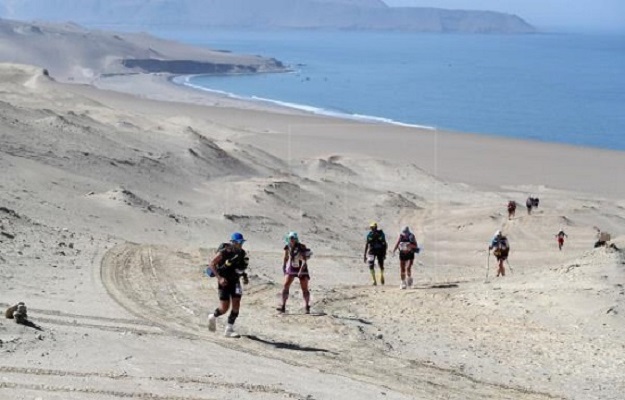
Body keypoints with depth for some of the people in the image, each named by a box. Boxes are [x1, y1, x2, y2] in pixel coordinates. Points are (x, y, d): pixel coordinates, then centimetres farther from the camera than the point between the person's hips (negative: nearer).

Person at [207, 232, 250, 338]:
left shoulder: (242, 253, -1)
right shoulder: (224, 252, -19)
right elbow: (211, 264, -15)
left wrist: (245, 277, 2)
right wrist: (219, 278, -24)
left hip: (235, 281, 5)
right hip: (224, 282, -5)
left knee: (236, 305, -5)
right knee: (224, 308, -7)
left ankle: (229, 330, 5)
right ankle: (213, 317, 26)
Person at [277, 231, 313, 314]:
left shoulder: (301, 248, -23)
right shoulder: (288, 248, -7)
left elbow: (304, 261, -29)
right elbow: (286, 258, 10)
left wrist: (300, 271, -39)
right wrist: (284, 268, 7)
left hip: (302, 270, -4)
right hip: (291, 269, 4)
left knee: (304, 289, 0)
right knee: (285, 286, -9)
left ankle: (307, 307, 14)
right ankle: (283, 306, -8)